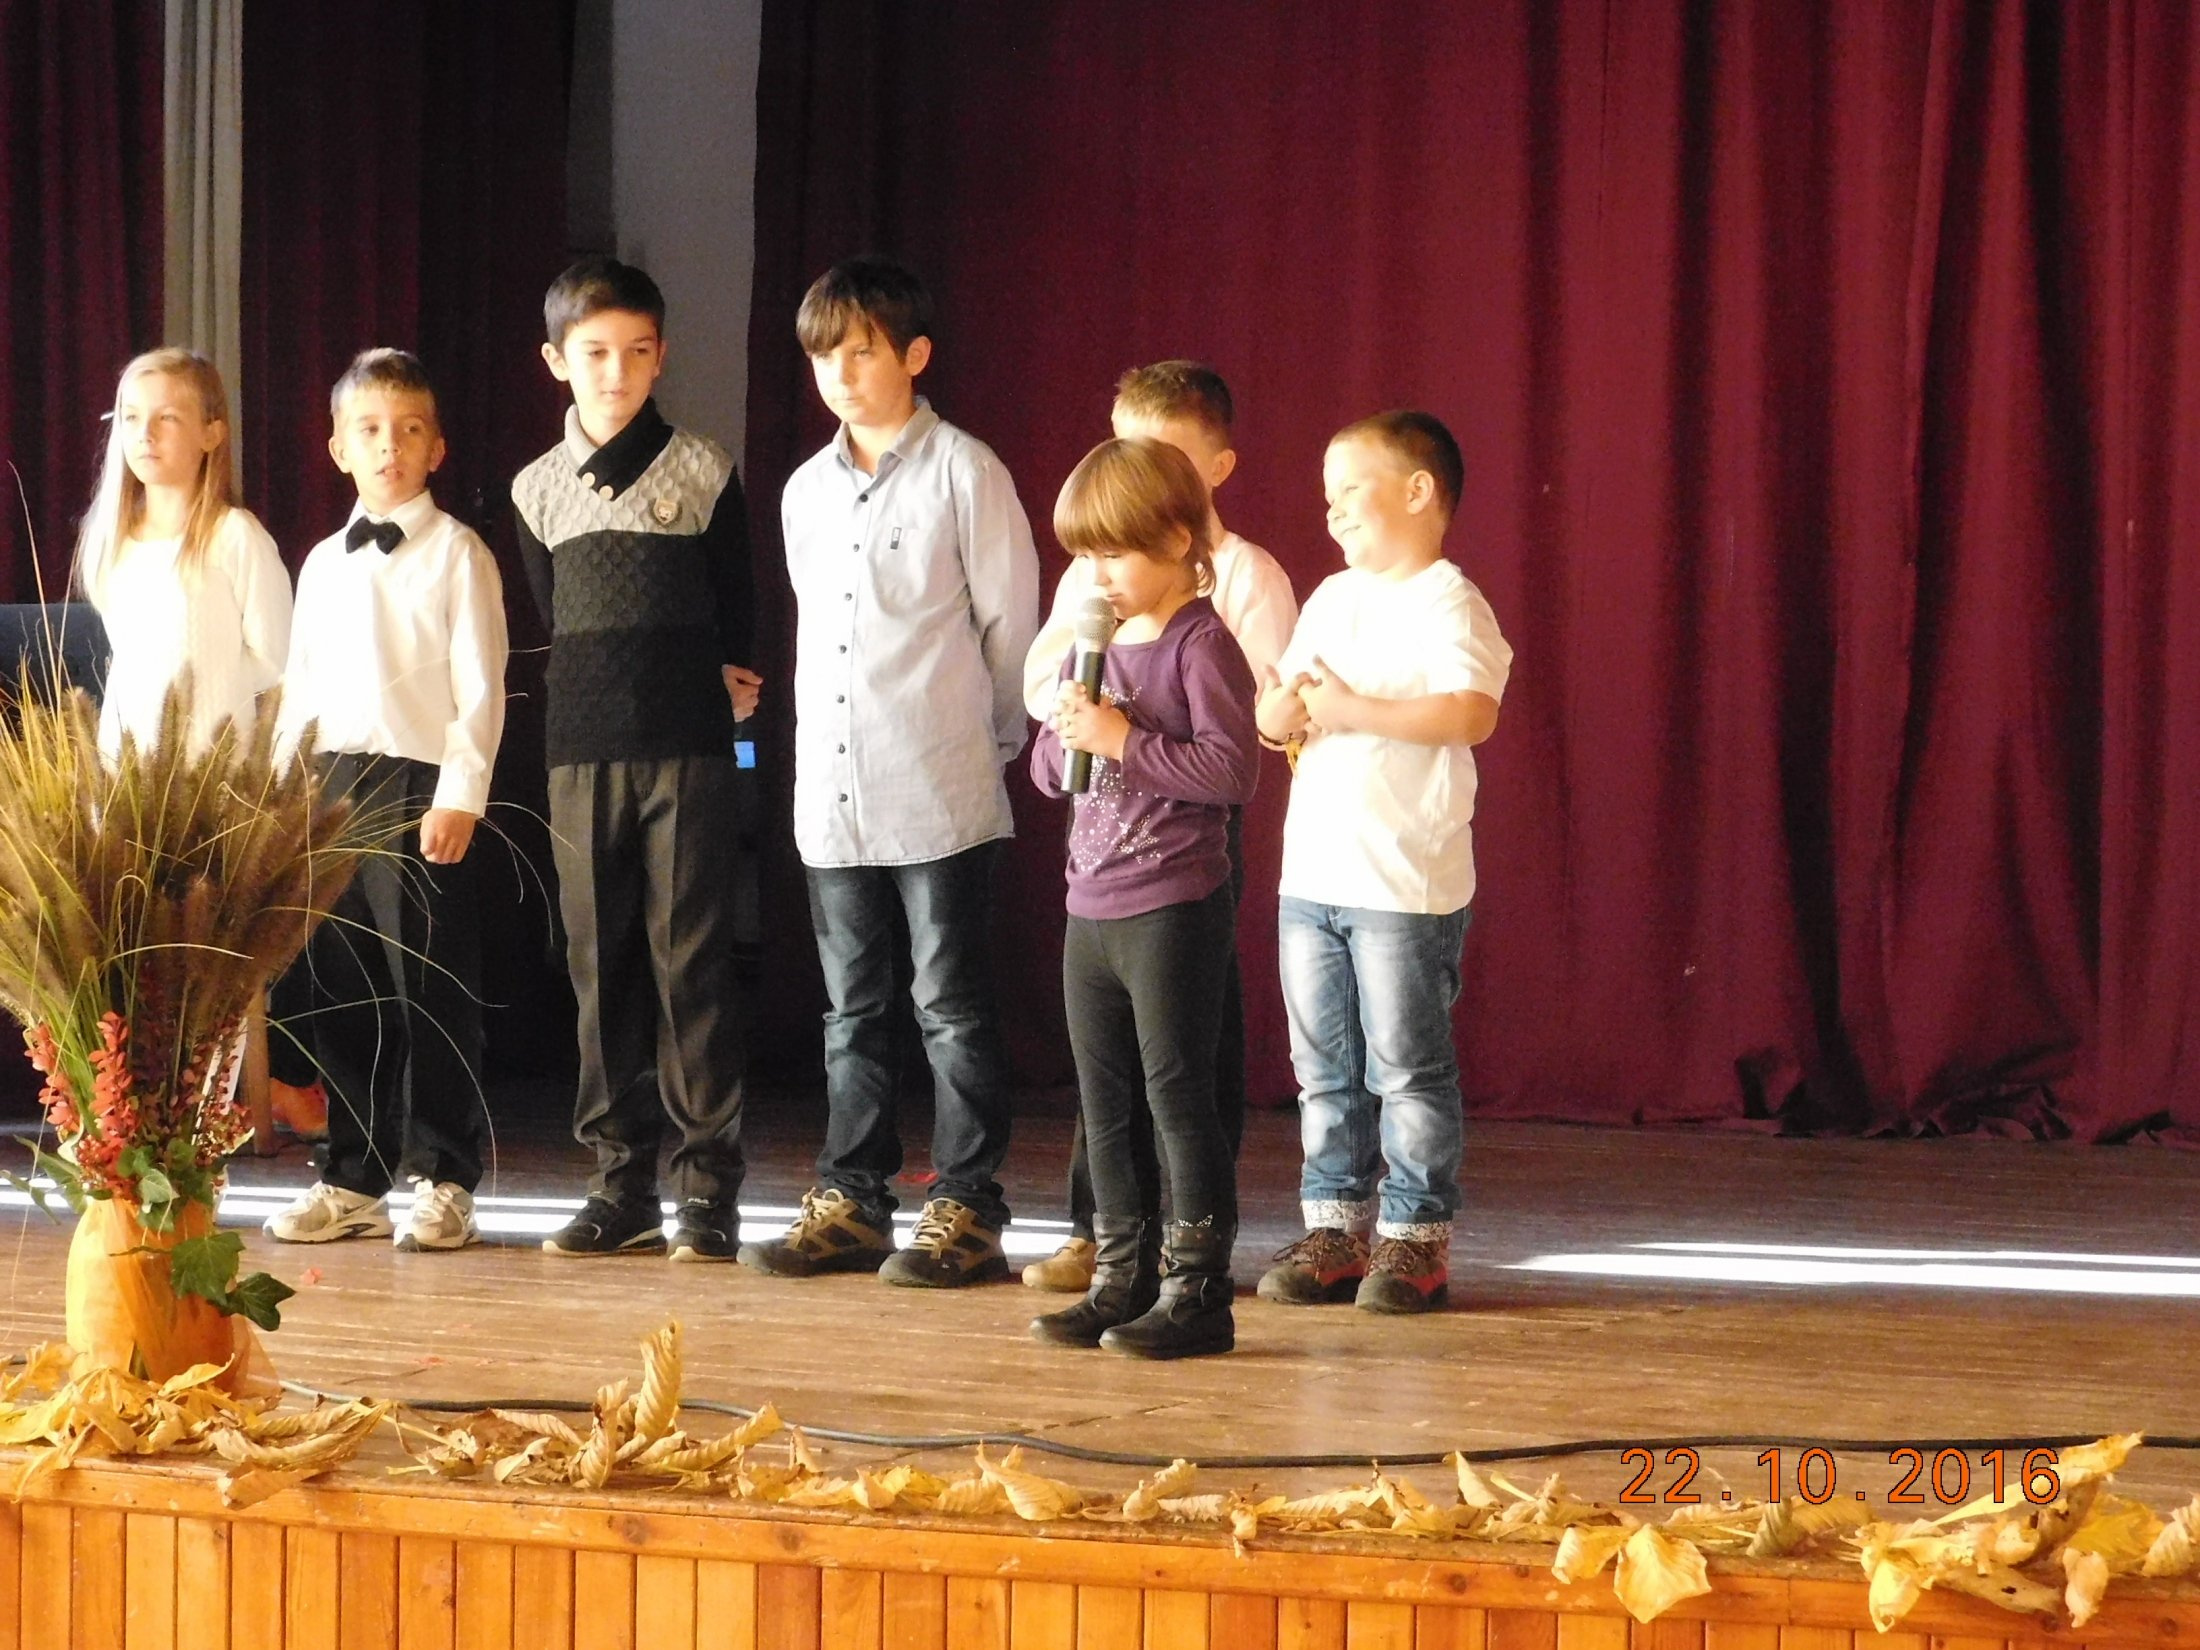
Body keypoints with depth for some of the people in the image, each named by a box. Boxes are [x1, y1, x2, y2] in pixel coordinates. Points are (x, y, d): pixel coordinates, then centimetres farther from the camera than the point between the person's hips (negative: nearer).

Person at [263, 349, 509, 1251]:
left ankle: (444, 1184, 4)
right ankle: (353, 1182, 16)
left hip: (420, 786, -6)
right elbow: (300, 687, 18)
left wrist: (459, 796, -14)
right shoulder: (322, 562, 15)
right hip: (331, 786, 6)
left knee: (430, 990, -3)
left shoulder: (457, 553, -2)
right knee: (335, 990, 8)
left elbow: (481, 687, -7)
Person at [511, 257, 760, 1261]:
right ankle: (621, 1182, 10)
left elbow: (737, 613, 8)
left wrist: (715, 690, 2)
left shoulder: (701, 471, 3)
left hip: (686, 751, -3)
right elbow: (553, 618, 14)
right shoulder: (538, 489, 9)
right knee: (601, 963, 4)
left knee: (690, 957, -5)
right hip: (582, 751, 3)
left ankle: (708, 1184, -2)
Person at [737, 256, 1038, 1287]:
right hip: (832, 792, 6)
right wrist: (817, 745, 15)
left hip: (940, 791, -6)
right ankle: (850, 1202, 17)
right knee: (853, 1009, 11)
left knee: (951, 1006, -2)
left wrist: (989, 738, 2)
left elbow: (1010, 619, -3)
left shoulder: (962, 472, -5)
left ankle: (966, 1210, 3)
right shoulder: (806, 490, 13)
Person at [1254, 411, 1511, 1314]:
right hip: (1312, 873, 7)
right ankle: (1335, 1224, 18)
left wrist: (1351, 710, -22)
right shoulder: (1330, 600, 16)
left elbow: (1472, 712, -23)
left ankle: (1415, 1234, 5)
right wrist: (1284, 708, -8)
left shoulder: (1447, 603, -8)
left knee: (1406, 1067, -2)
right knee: (1324, 1066, 11)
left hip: (1406, 884, -7)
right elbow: (1273, 706, 16)